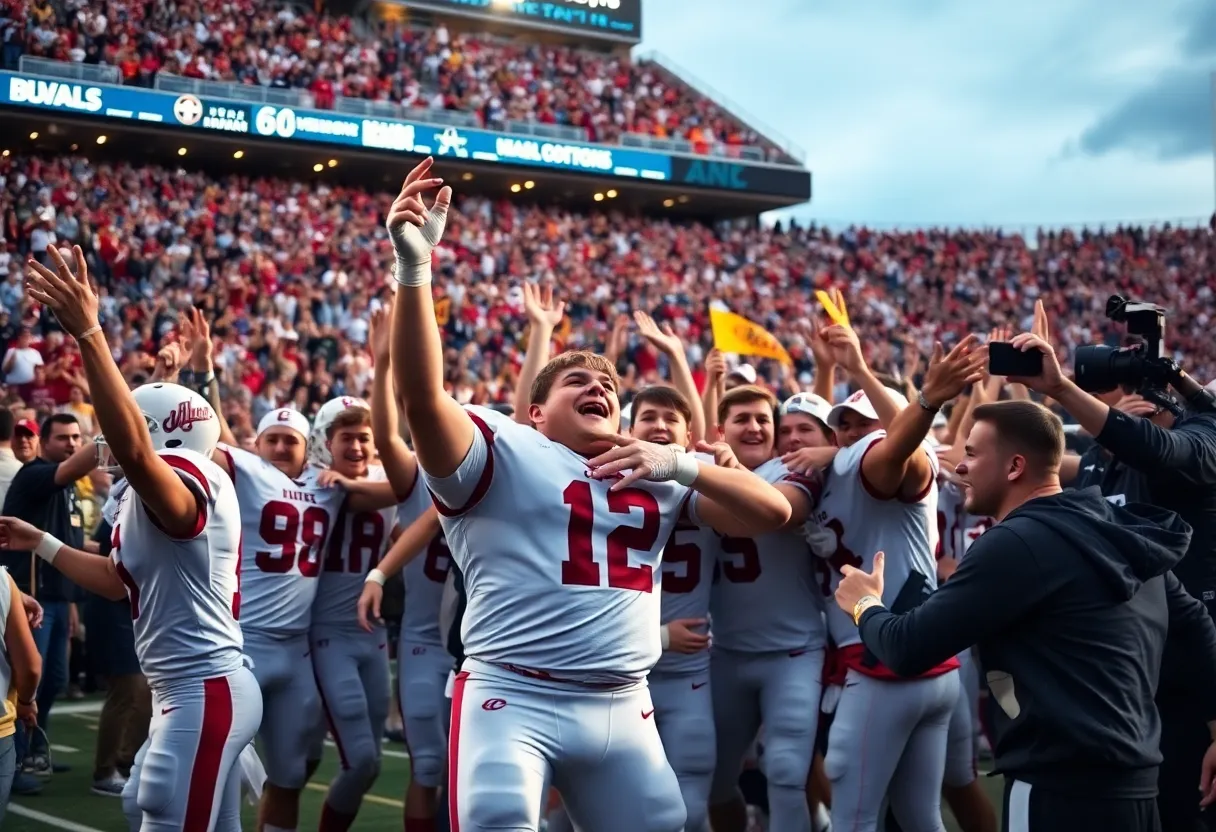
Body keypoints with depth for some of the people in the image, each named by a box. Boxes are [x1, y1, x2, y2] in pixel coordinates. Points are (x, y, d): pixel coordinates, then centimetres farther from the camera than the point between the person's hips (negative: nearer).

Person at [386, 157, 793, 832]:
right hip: (514, 700, -6)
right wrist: (414, 269, -29)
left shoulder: (657, 476, 17)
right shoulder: (504, 452, 0)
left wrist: (679, 463, -4)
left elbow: (772, 512, 10)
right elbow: (422, 396, -18)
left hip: (623, 709, 6)